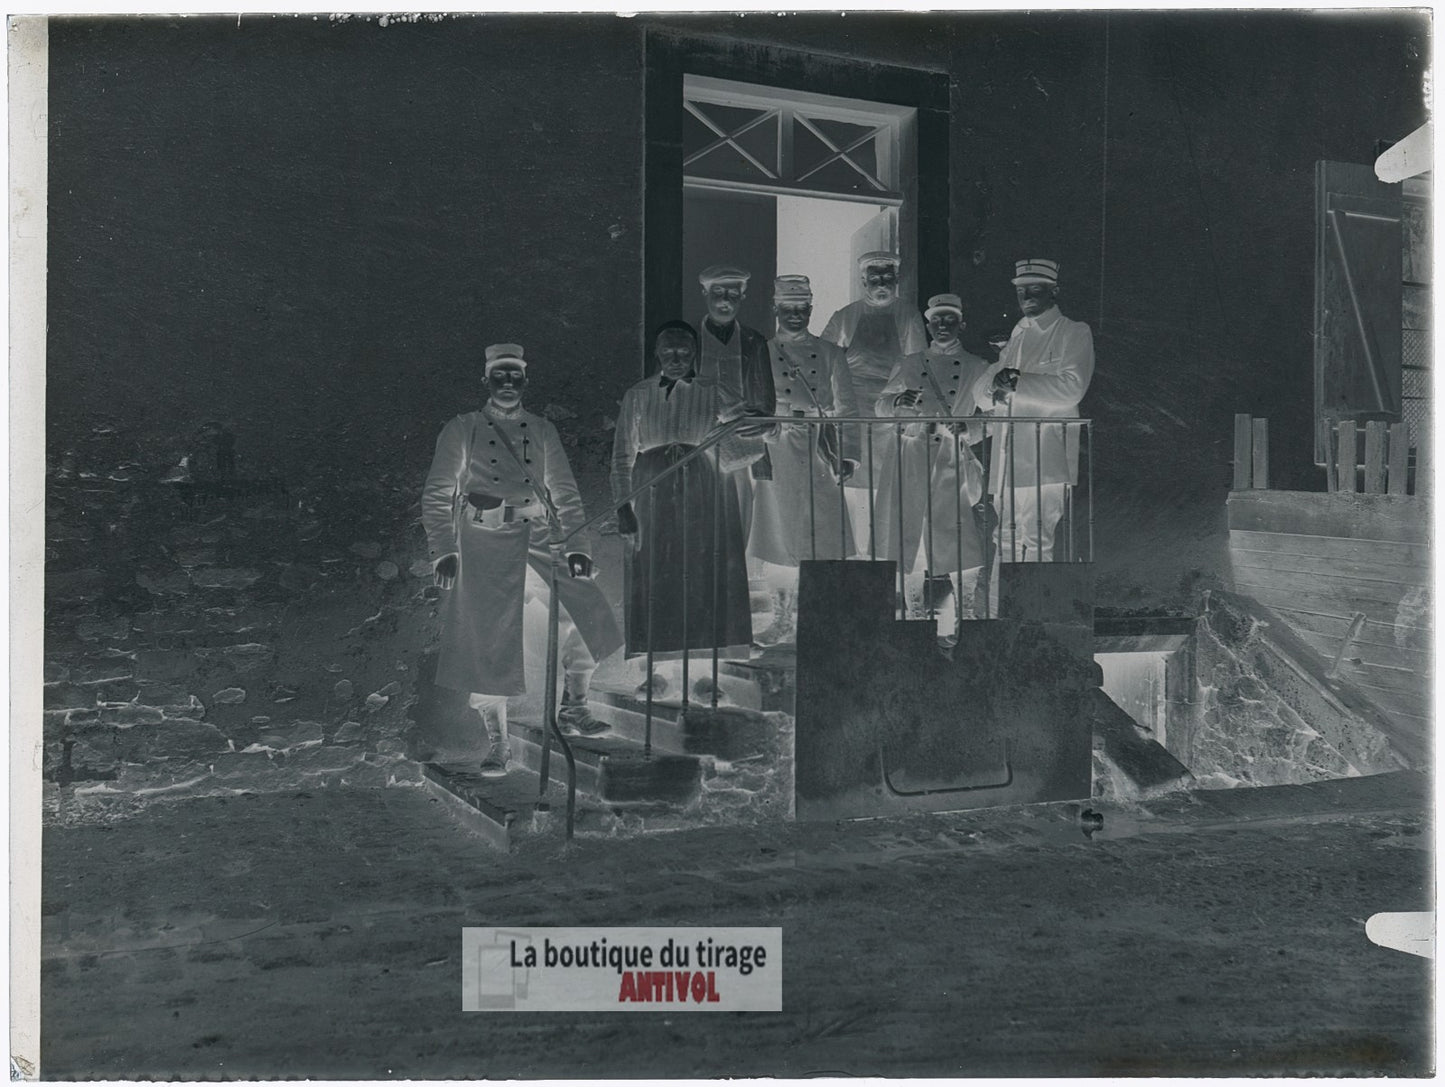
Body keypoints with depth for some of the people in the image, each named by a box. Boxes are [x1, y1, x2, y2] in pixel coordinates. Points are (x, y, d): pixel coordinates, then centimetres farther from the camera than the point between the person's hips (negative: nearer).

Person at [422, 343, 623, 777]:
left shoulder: (543, 432, 17)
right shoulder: (462, 431, 9)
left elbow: (564, 492, 14)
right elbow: (436, 496, 6)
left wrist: (575, 545, 2)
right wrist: (443, 551, -6)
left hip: (538, 540, 3)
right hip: (484, 545, -2)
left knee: (586, 611, -15)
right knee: (487, 644, -6)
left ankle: (573, 705, 5)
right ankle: (496, 746, 8)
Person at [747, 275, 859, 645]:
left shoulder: (830, 354, 10)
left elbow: (846, 407, 7)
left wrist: (847, 455, -1)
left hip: (820, 453, 0)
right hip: (777, 455, 0)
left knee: (823, 534, -2)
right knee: (779, 534, -1)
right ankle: (782, 619, 8)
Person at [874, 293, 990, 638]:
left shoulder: (978, 369, 13)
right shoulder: (908, 365, 18)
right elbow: (881, 406, 12)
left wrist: (965, 431, -14)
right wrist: (898, 402, -11)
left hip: (953, 465, -2)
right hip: (909, 461, 2)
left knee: (961, 544, -13)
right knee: (909, 543, 1)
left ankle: (965, 621, -5)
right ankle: (916, 618, 13)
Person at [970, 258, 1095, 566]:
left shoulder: (1075, 333, 4)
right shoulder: (1019, 335, 21)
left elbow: (1071, 389, -9)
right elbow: (980, 390, 16)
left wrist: (1018, 384, -13)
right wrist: (995, 385, -8)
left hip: (1045, 462, -6)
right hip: (1008, 462, 6)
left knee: (1036, 542, -11)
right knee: (1007, 540, 7)